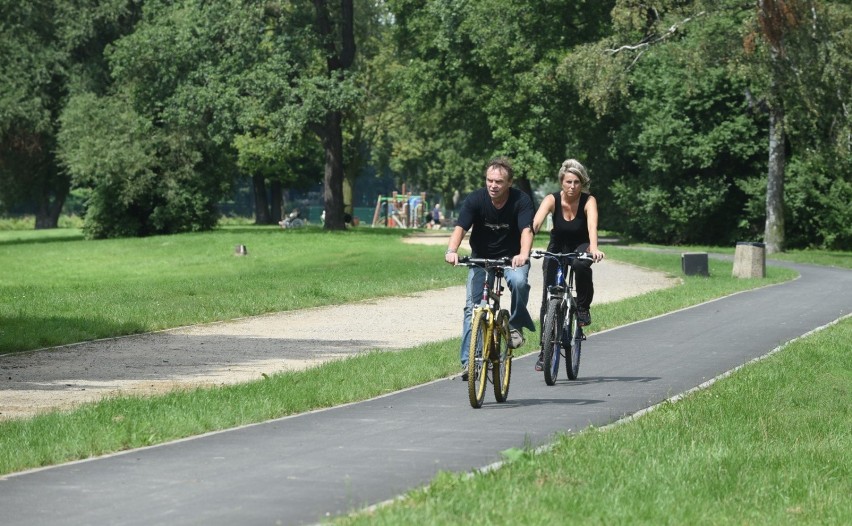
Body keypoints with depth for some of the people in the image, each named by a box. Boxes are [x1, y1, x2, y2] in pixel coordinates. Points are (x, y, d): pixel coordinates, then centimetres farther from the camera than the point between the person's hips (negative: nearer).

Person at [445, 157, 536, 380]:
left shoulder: (521, 201, -17)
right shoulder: (475, 200, -16)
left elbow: (526, 230, -29)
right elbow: (460, 228, -26)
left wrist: (523, 255, -50)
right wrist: (452, 250, -47)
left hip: (511, 258, -1)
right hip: (481, 259, 1)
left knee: (519, 281, -33)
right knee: (472, 307, -10)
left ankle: (515, 325, -9)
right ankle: (468, 361, -7)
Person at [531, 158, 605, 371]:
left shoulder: (589, 201, -20)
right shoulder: (552, 200, -19)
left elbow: (592, 225, -38)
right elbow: (536, 223, -33)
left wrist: (594, 248, -57)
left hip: (580, 247, -1)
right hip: (557, 248, 1)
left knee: (581, 264, -38)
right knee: (548, 298, -9)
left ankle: (583, 308, -14)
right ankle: (545, 349, 1)